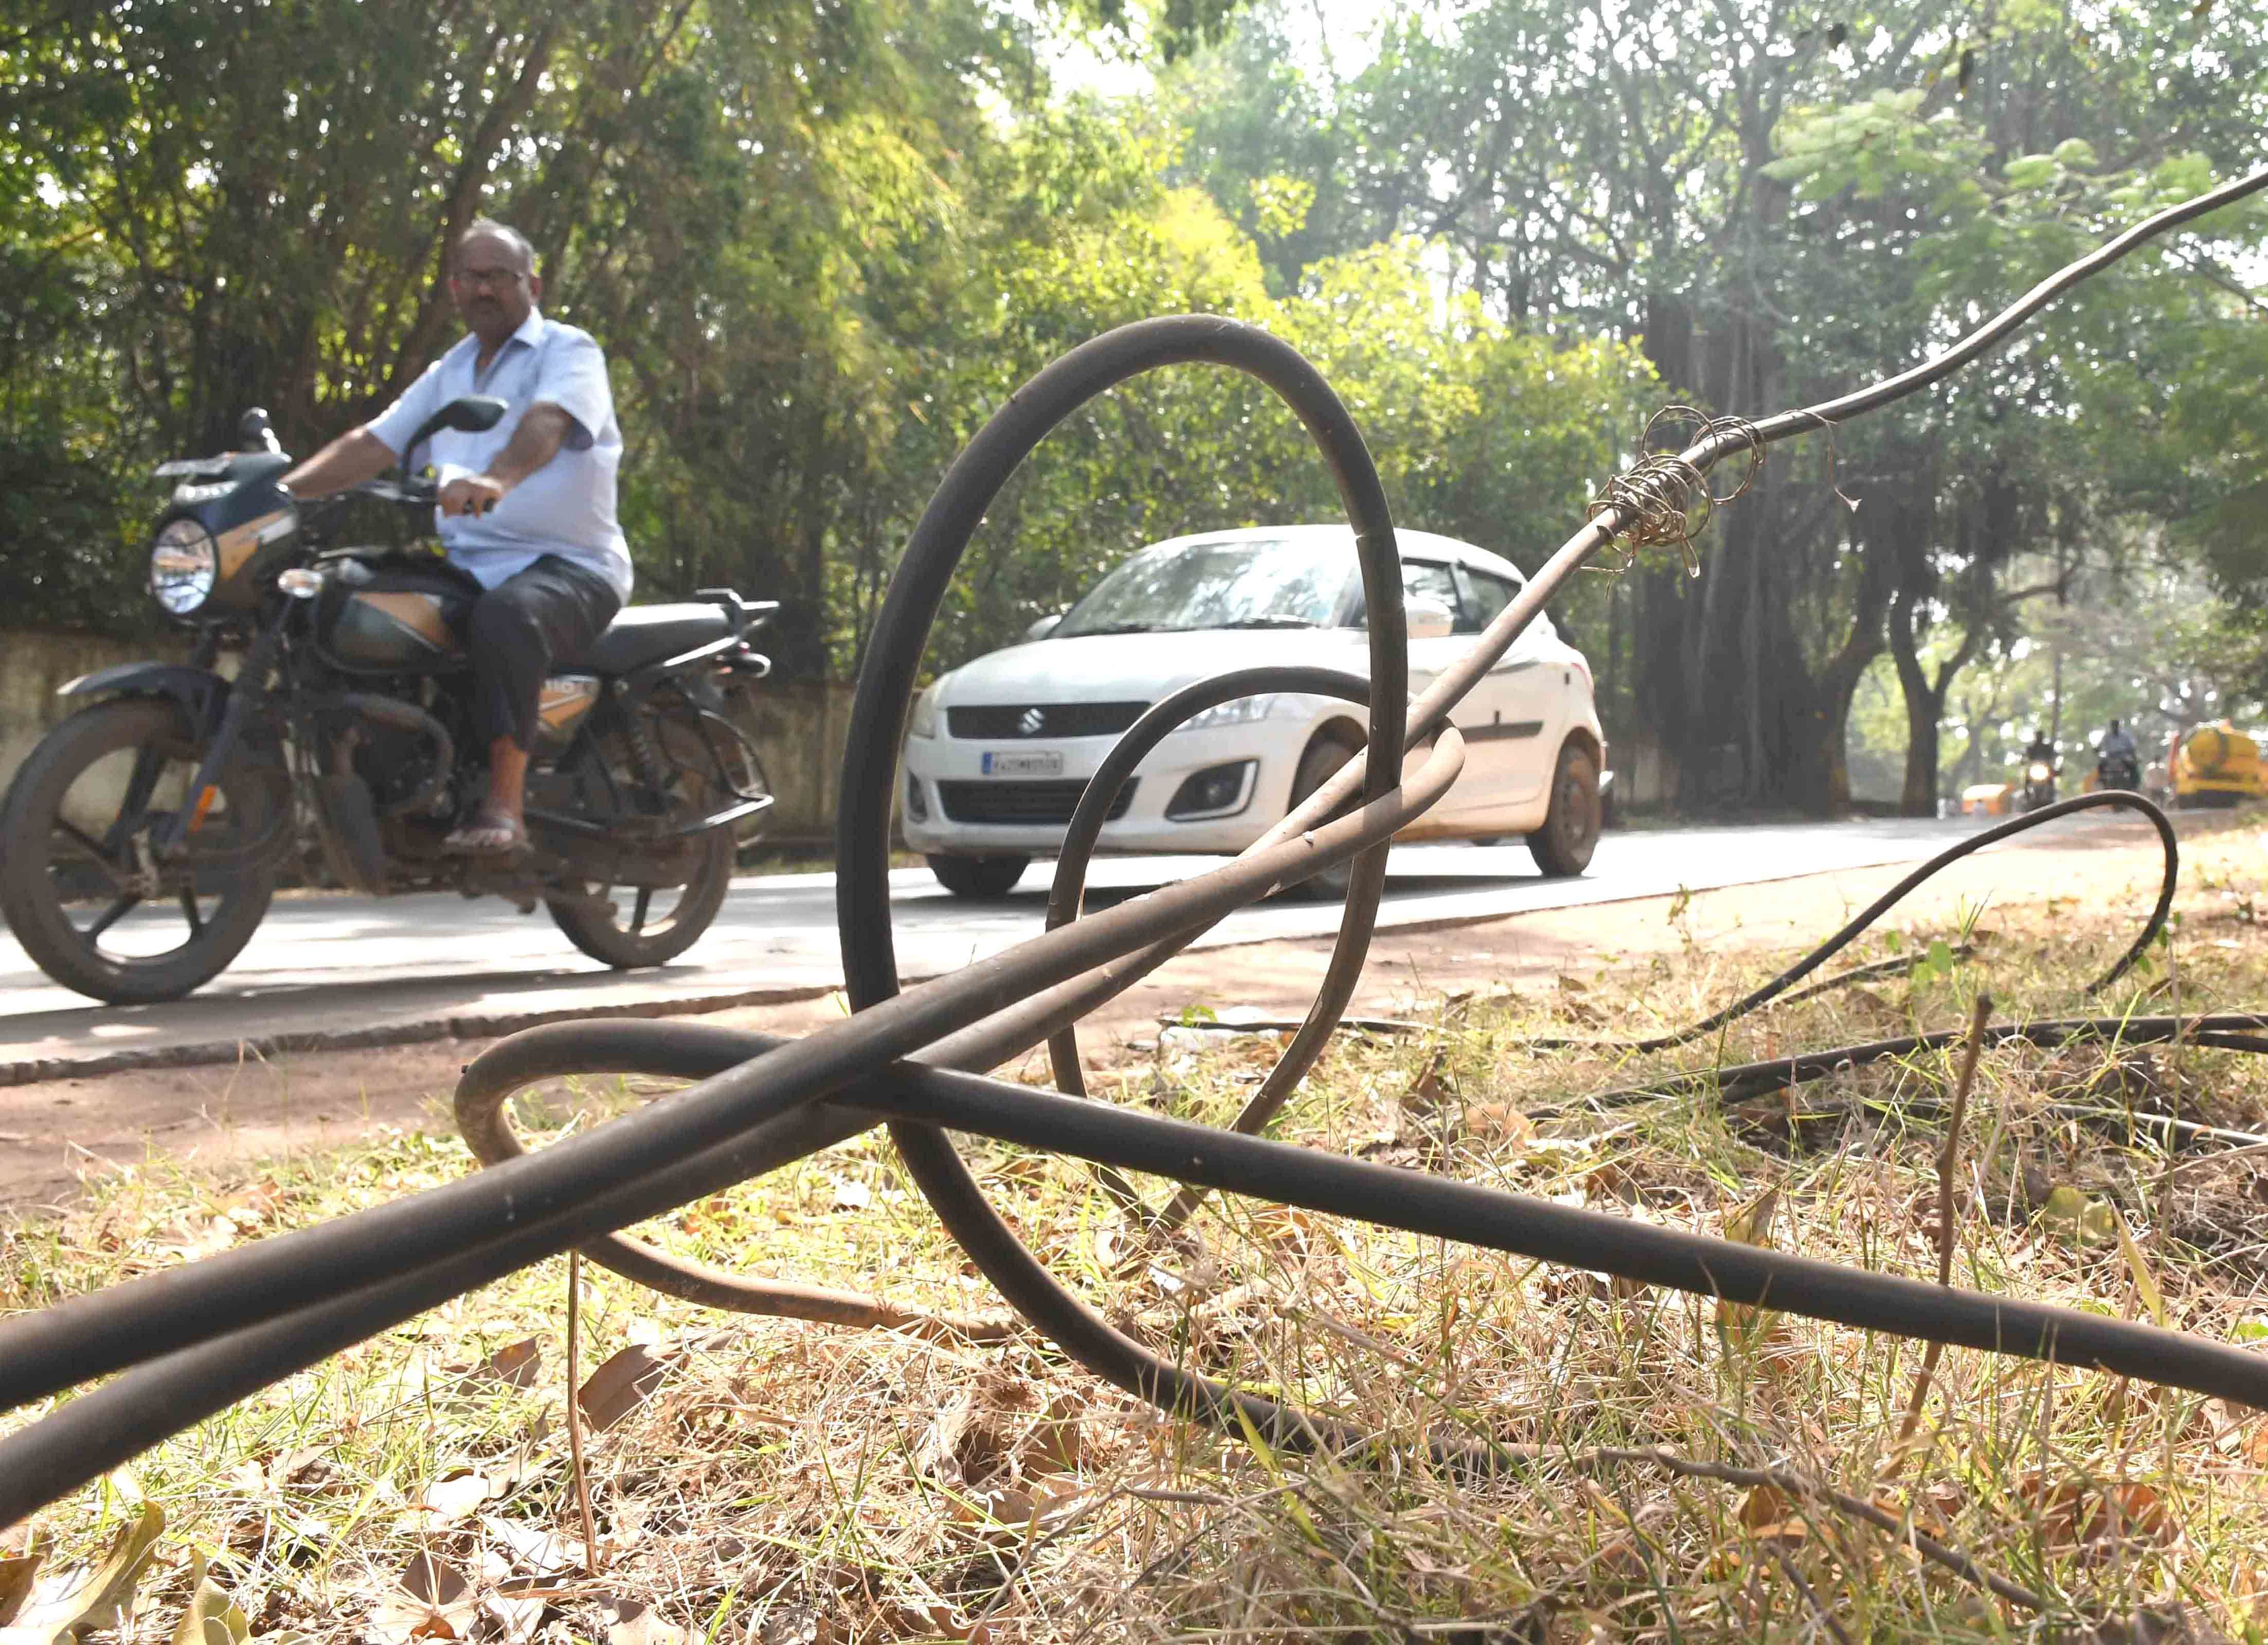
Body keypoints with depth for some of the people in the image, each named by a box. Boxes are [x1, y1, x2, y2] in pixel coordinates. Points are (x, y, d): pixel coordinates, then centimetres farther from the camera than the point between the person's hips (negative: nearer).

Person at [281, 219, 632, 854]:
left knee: (505, 615, -39)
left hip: (568, 564, -7)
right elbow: (372, 444, 15)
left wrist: (497, 479, -44)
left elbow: (547, 421, -23)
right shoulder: (448, 372, 23)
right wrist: (280, 490, 0)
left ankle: (505, 806, -36)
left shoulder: (569, 351, 0)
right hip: (468, 564, 7)